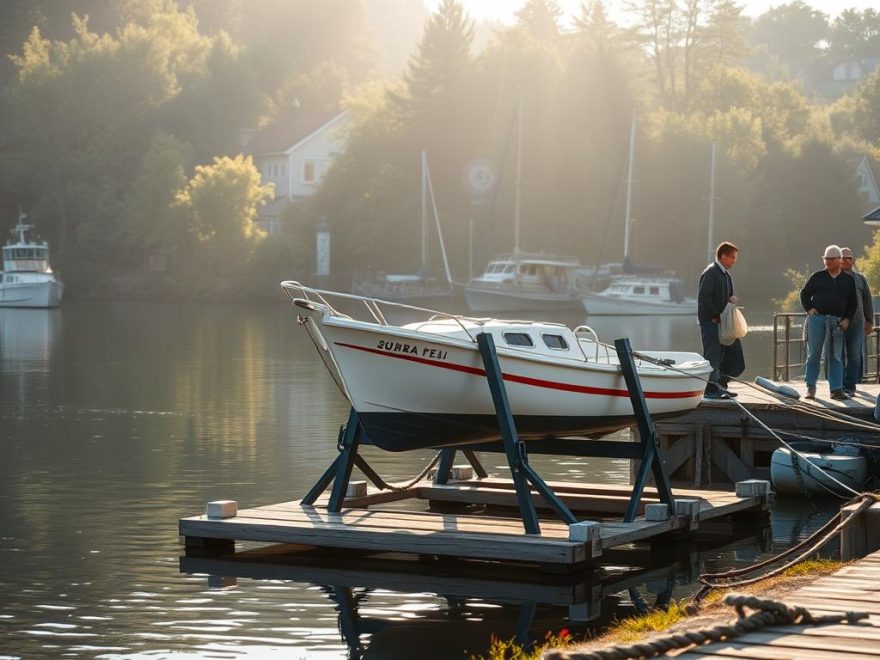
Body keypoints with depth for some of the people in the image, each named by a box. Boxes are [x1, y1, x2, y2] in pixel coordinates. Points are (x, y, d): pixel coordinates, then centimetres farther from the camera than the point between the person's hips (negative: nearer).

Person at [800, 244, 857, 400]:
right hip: (817, 319, -1)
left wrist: (847, 319, 1)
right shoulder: (818, 276, 7)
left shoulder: (848, 280, 10)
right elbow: (804, 293, 14)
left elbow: (852, 302, 13)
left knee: (836, 357, 1)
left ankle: (836, 389, 3)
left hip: (837, 322, 1)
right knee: (814, 354, 0)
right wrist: (809, 309, 0)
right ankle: (810, 387, 7)